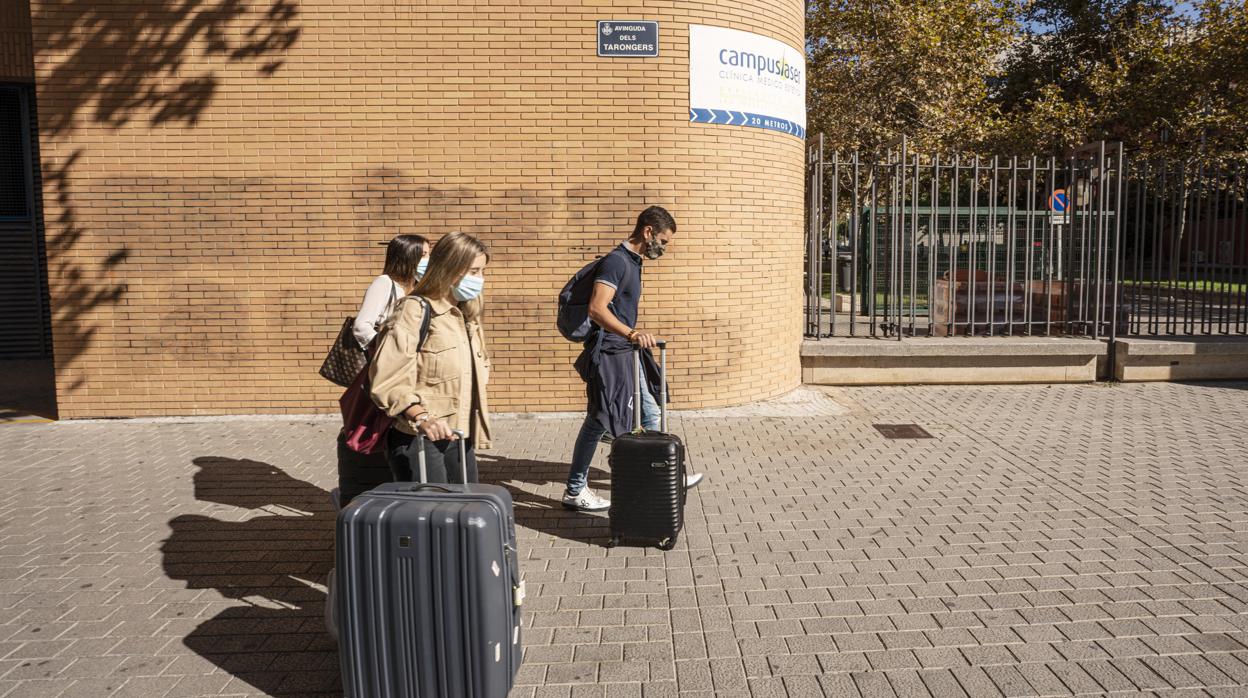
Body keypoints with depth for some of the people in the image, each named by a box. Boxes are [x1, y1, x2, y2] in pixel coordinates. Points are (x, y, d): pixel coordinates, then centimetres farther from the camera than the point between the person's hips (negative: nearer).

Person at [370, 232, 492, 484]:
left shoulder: (467, 314, 14)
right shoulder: (415, 311, -12)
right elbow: (387, 382, -19)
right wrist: (422, 417, -31)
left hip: (459, 438, 8)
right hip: (418, 439, -8)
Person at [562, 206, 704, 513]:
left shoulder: (633, 261, 13)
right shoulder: (616, 261, -18)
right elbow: (596, 308, -31)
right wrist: (631, 333, -42)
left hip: (627, 353, 10)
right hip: (610, 353, -10)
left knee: (650, 413, 17)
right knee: (599, 422, -3)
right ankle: (574, 491, 8)